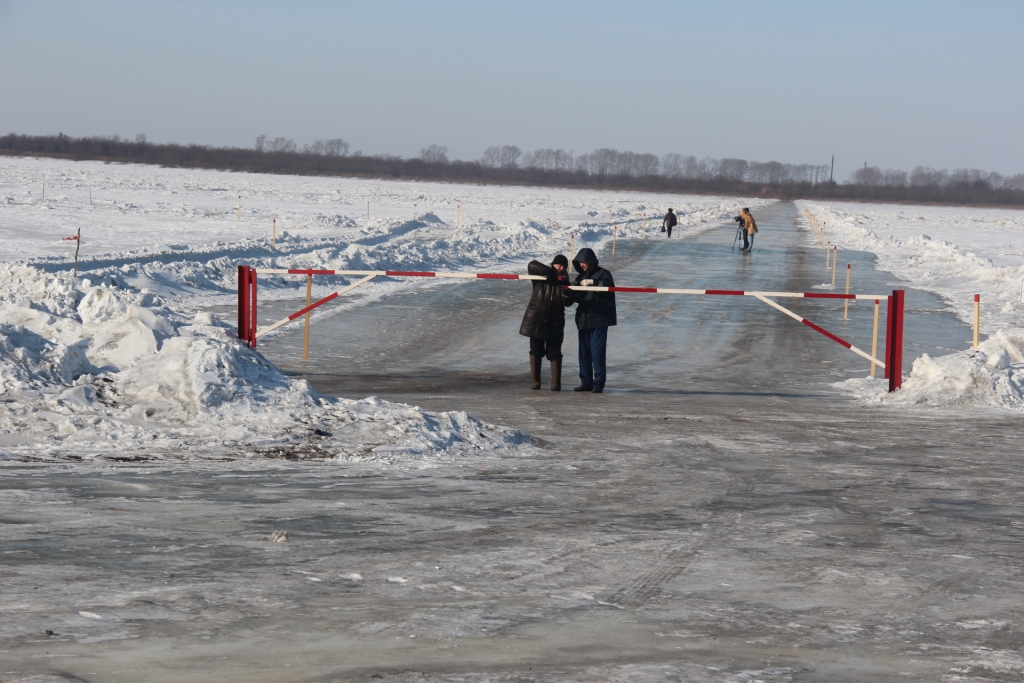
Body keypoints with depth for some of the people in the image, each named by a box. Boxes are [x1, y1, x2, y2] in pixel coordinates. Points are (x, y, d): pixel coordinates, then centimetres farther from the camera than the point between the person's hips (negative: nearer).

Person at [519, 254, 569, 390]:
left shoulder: (564, 281, 7)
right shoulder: (541, 276, 1)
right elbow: (532, 266, -17)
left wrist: (566, 290, -24)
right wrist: (549, 272, -26)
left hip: (554, 322, 1)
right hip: (536, 320, -1)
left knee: (554, 352, 1)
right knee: (536, 351, 5)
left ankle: (556, 383, 1)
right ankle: (535, 381, 10)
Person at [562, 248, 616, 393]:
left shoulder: (602, 274, -1)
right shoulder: (581, 277, 16)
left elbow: (609, 286, -21)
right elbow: (572, 299, 13)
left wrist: (593, 282, -29)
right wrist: (566, 294, -9)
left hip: (599, 320, -7)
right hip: (583, 320, 7)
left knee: (597, 351, -10)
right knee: (584, 352, 7)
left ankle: (598, 383, -7)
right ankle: (586, 382, 13)